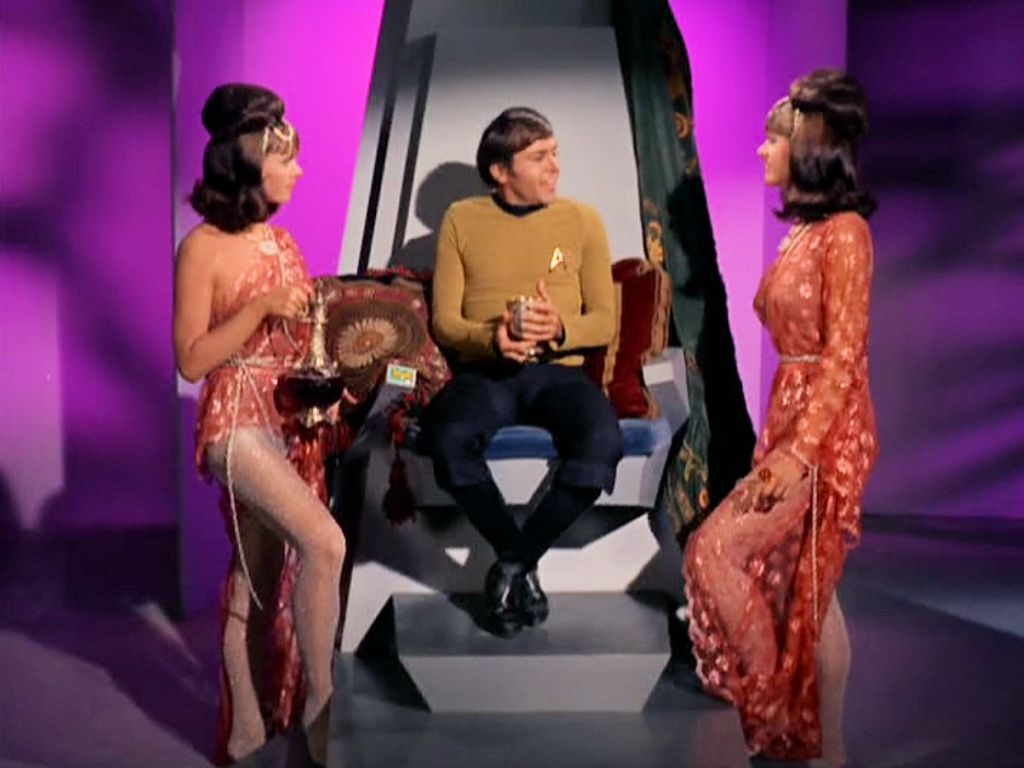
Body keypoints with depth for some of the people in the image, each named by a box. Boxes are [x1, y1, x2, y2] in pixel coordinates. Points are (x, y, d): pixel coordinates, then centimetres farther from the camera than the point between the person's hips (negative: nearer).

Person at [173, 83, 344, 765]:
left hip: (294, 418, 7)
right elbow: (191, 360, -12)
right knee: (324, 542, -25)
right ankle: (321, 706, -9)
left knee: (259, 578, 11)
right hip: (239, 422, -7)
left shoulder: (280, 238, 12)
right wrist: (261, 309, -19)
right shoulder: (202, 248, -10)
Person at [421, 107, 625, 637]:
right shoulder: (461, 220, 8)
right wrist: (490, 337, -18)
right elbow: (443, 320, 4)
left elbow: (604, 321, 7)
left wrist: (560, 328, -16)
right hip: (485, 371, 0)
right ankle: (520, 561, -11)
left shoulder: (582, 220, 9)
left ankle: (513, 564, -13)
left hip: (558, 370, 1)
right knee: (448, 438, -35)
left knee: (604, 441, -32)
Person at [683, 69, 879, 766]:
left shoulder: (844, 231, -12)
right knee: (806, 591, 10)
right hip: (791, 422, 8)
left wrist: (800, 450, -21)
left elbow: (845, 354, -17)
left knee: (717, 549, -11)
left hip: (826, 434, -8)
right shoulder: (804, 230, 14)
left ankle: (772, 706, 5)